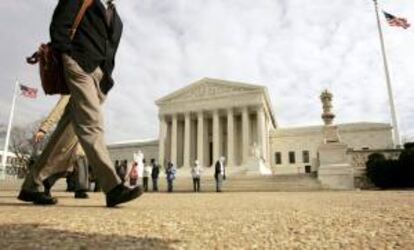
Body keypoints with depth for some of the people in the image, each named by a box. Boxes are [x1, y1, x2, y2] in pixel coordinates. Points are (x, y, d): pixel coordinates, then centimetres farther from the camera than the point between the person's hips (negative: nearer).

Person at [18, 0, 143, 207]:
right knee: (91, 123, -19)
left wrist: (107, 79, 11)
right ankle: (113, 188, -27)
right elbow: (59, 25, 2)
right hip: (80, 65, -6)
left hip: (101, 78, 6)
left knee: (68, 131, 0)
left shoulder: (116, 20, 29)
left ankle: (32, 186, 7)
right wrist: (68, 58, -8)